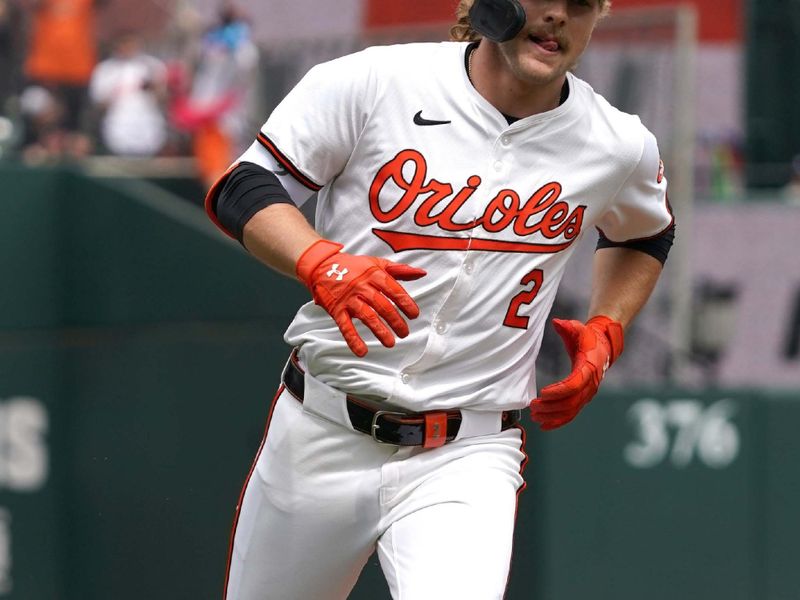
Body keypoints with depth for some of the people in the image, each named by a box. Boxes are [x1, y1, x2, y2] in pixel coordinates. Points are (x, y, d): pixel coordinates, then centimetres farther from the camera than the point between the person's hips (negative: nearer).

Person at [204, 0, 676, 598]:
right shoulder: (375, 81, -9)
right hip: (318, 436, 1)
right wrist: (323, 263, -26)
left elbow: (646, 234, 22)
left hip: (469, 458, 0)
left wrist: (605, 333, 6)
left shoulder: (621, 147, -1)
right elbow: (242, 189, -8)